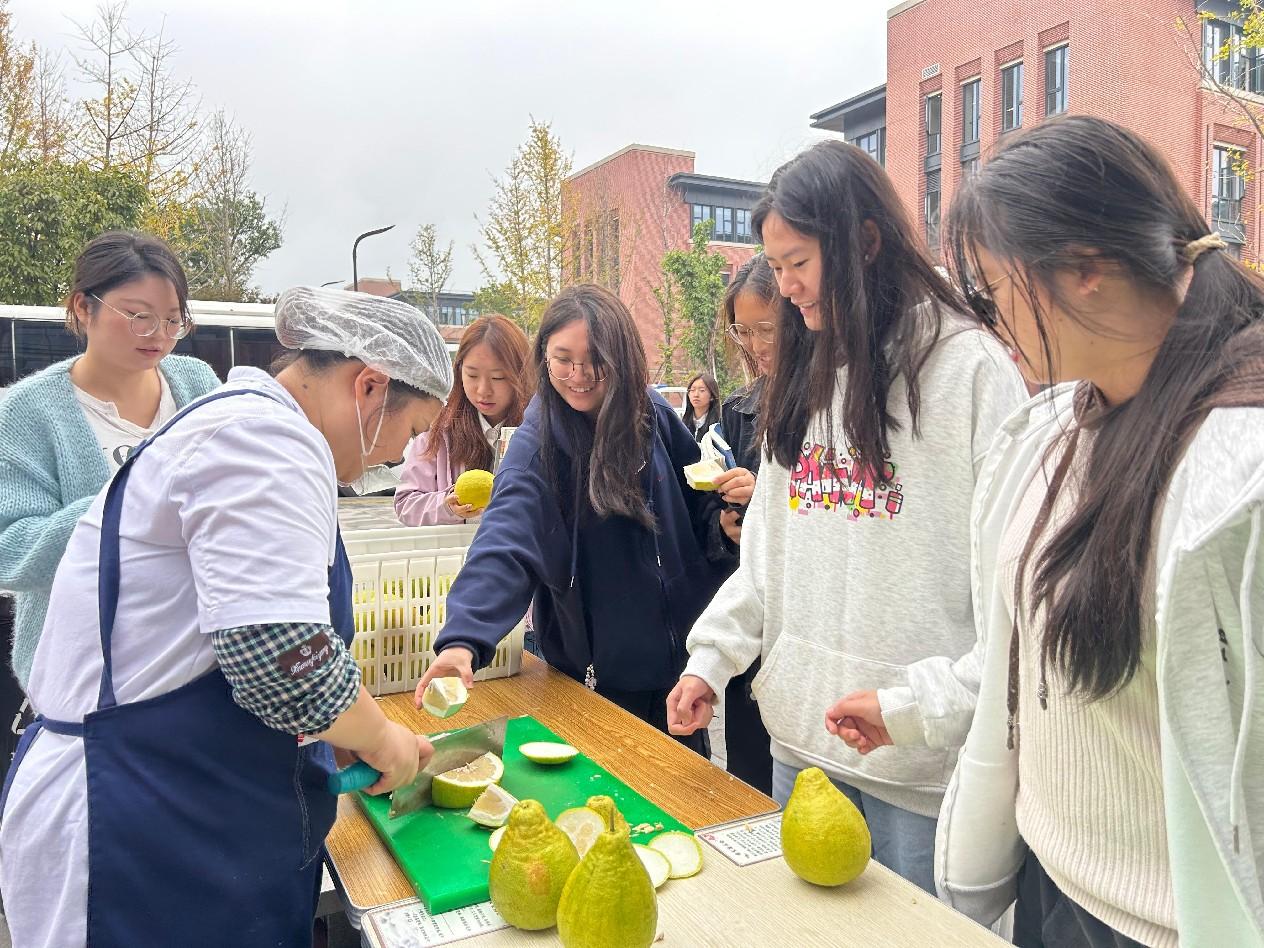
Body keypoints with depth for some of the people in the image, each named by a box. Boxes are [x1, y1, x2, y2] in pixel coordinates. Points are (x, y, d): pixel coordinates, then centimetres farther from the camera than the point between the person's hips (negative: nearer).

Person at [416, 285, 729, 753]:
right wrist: (462, 639, -46)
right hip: (598, 671, -4)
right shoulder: (537, 443, -19)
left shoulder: (654, 416, -5)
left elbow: (698, 510, 8)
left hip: (680, 654, 4)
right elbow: (505, 547, -31)